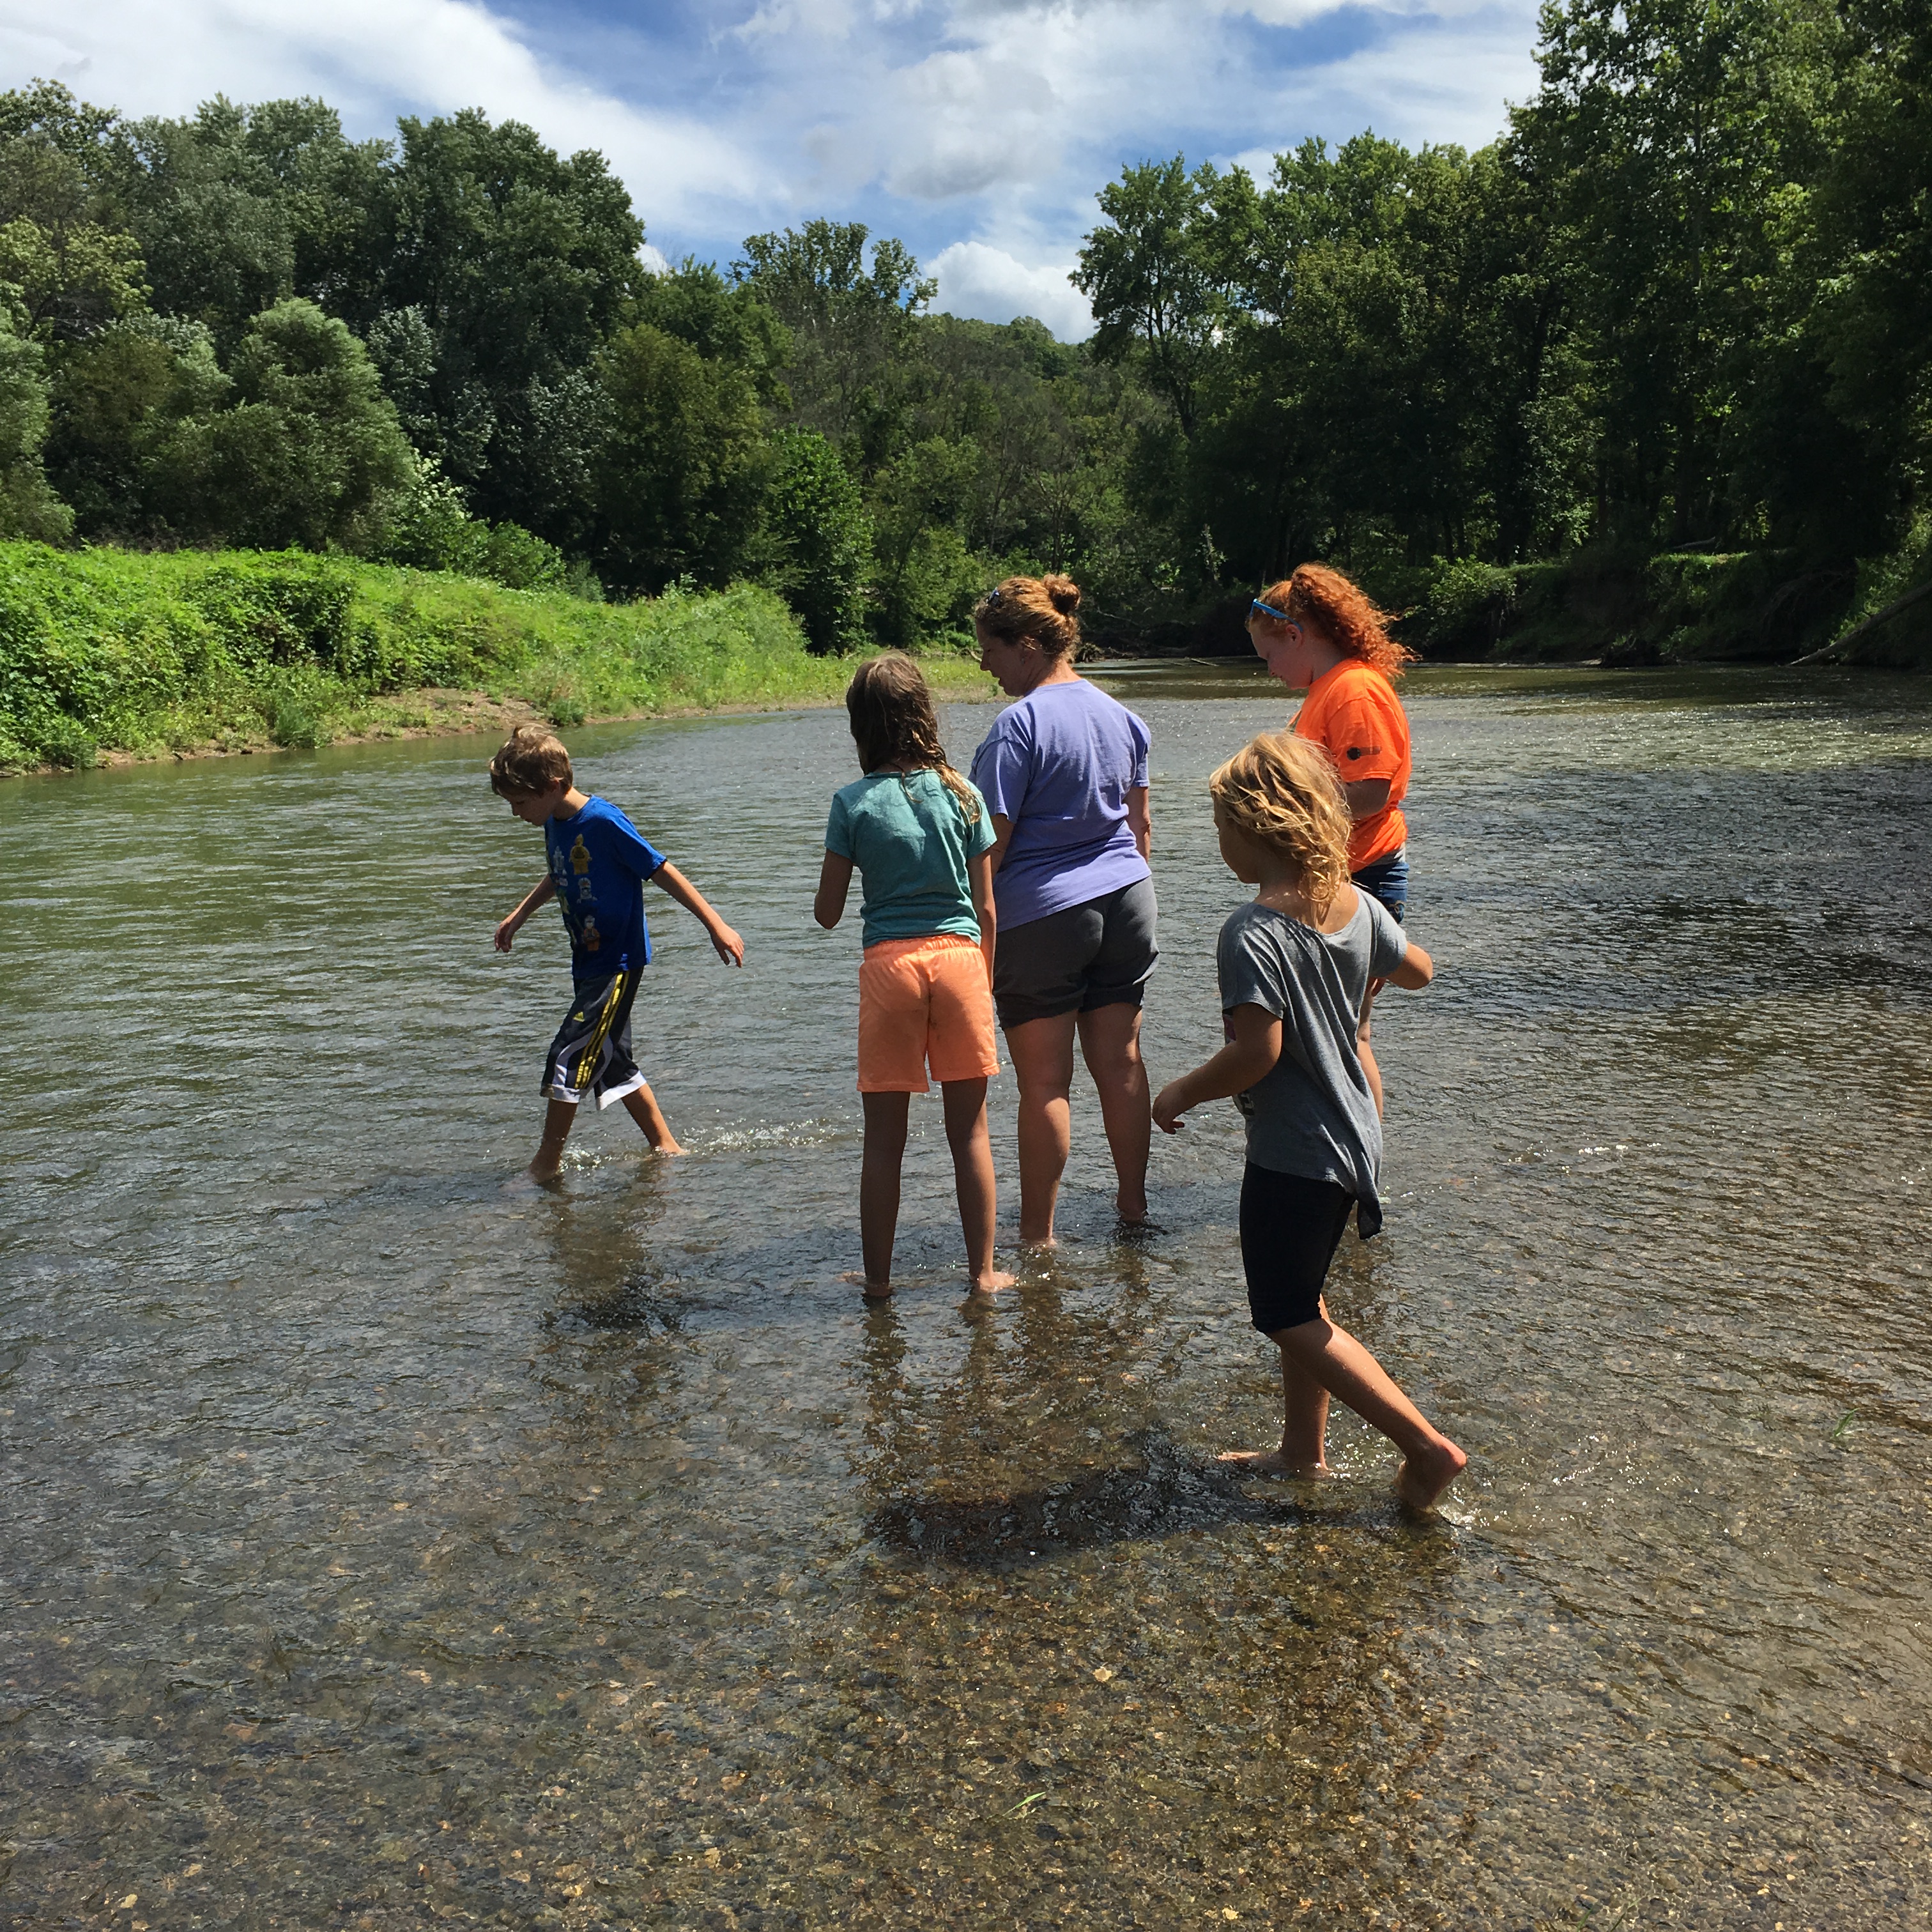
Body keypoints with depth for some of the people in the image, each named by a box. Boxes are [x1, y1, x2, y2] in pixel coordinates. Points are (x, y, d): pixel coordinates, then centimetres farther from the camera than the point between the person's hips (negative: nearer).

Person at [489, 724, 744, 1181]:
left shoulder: (603, 822, -20)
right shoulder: (555, 825, 6)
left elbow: (663, 873, -16)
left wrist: (716, 926, -15)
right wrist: (520, 915, 31)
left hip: (618, 962, -9)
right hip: (589, 963, 9)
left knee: (569, 1057, -10)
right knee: (612, 1062, 14)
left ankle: (547, 1162, 2)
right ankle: (666, 1148, 25)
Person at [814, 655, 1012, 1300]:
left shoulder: (854, 803, -3)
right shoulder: (961, 794, 2)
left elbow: (827, 912, 0)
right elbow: (987, 908, 4)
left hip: (889, 963, -1)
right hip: (959, 956, 1)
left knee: (884, 1136, 9)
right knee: (969, 1128, 11)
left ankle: (878, 1277, 18)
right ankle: (982, 1271, 17)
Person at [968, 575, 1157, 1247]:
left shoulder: (1020, 724, -13)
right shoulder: (1120, 714, 10)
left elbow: (991, 844, -15)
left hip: (1043, 913, -7)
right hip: (1126, 899, 7)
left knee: (1045, 1082, 1)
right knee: (1120, 1063, 14)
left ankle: (1037, 1236, 10)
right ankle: (1134, 1204, 24)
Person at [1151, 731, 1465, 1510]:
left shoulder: (1252, 933, -23)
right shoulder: (1356, 905, 1)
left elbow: (1258, 1052, -29)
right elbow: (1419, 971, 19)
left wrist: (1182, 1093, -14)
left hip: (1292, 1151, -9)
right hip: (1353, 1137, 9)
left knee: (1290, 1319, 5)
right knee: (1300, 1300, 22)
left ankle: (1428, 1446, 4)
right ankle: (1304, 1450, 33)